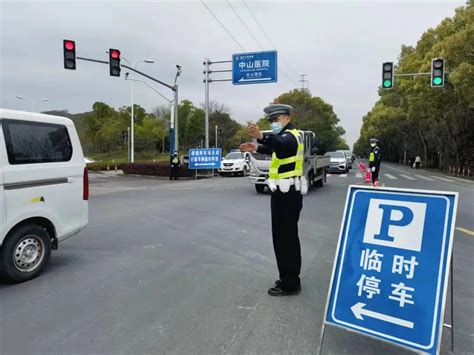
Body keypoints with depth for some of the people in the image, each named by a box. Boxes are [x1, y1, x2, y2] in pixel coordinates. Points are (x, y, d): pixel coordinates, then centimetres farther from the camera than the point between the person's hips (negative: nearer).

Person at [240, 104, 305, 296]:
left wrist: (262, 136, -58)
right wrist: (257, 147, 27)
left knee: (283, 238, -6)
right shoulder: (288, 136, 18)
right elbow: (275, 148, 38)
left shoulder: (290, 136, -15)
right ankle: (290, 280, 29)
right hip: (287, 193, 11)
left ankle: (289, 284, 4)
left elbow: (280, 144, -41)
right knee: (288, 237, 17)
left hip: (286, 194, -11)